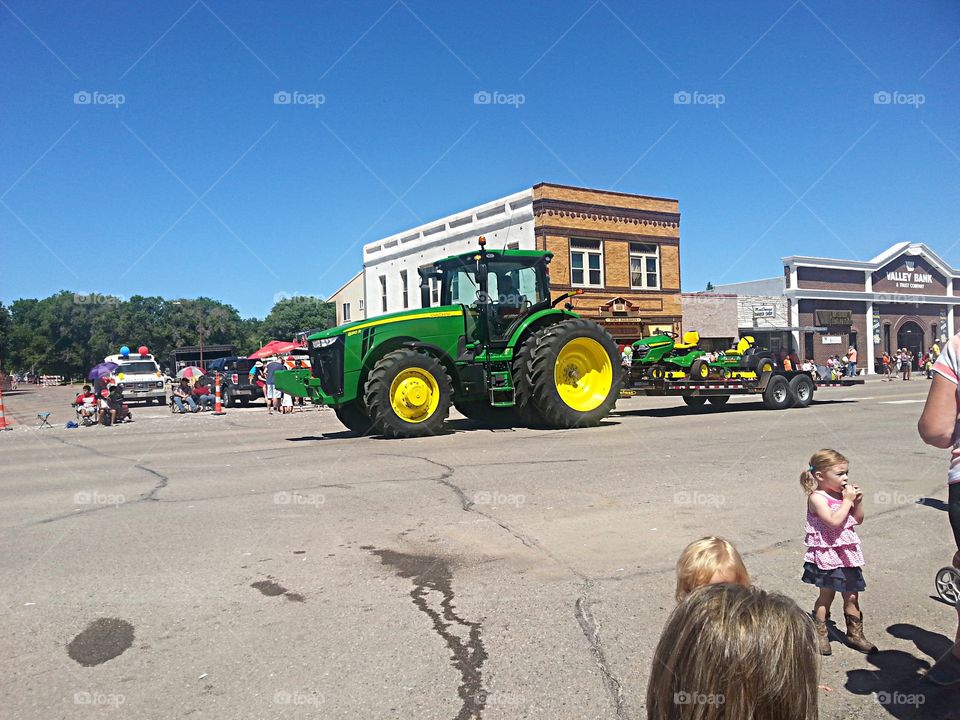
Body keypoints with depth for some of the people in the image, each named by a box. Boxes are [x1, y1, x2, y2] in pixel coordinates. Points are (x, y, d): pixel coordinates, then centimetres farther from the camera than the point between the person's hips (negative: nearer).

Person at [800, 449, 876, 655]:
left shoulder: (843, 494, 6)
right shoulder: (816, 498, -16)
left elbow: (858, 520, 13)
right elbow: (834, 521, -28)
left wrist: (857, 501, -3)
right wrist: (847, 500, -20)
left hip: (847, 553, 6)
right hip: (826, 554, -6)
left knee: (851, 595, 12)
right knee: (827, 594, 4)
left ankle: (855, 634, 26)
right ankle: (819, 635, 17)